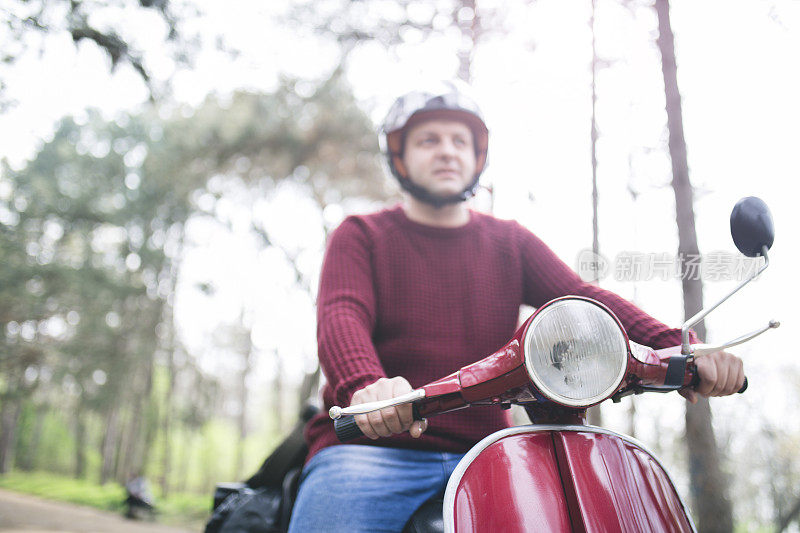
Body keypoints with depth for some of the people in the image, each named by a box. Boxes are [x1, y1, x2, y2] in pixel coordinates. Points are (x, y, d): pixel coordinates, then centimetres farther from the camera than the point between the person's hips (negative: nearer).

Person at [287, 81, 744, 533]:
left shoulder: (511, 243, 17)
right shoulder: (360, 236, 9)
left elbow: (584, 299, 2)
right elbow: (341, 317, -10)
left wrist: (675, 348, -18)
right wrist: (364, 386, -34)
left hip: (481, 453, 3)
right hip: (372, 443, -2)